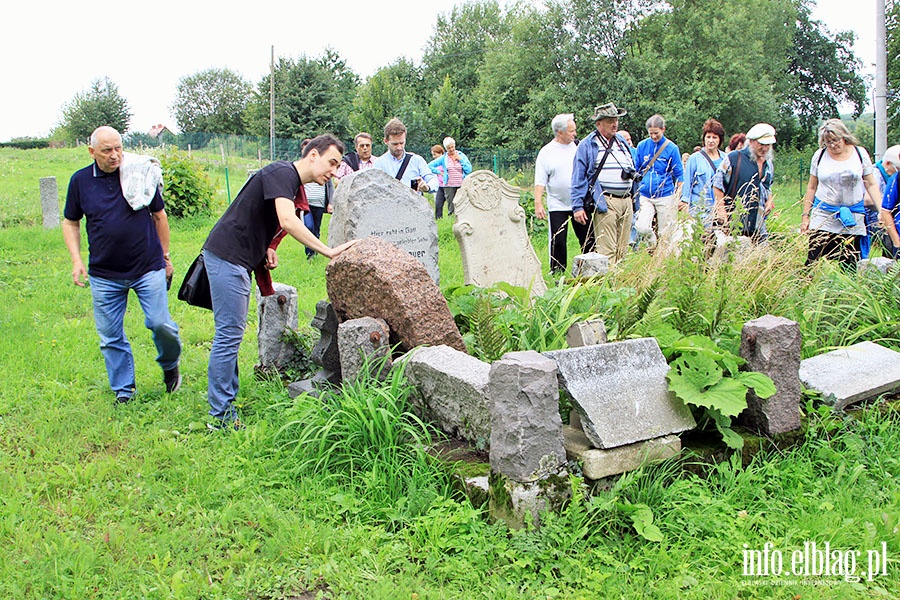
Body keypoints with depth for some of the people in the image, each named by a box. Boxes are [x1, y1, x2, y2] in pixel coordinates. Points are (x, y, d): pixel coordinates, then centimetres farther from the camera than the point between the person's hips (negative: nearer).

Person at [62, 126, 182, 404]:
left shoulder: (142, 173, -3)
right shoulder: (80, 180, 0)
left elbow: (159, 215, 8)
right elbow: (70, 223, 12)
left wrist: (165, 256, 11)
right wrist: (76, 260, 0)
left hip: (148, 268, -2)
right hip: (104, 275, 2)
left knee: (160, 324, -6)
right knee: (110, 335, 6)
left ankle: (170, 365, 24)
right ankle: (124, 389, 22)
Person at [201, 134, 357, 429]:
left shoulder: (295, 187, 15)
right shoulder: (281, 173, -15)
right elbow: (287, 221, -29)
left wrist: (267, 249, 3)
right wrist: (328, 251, -26)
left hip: (239, 261, 10)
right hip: (226, 257, -10)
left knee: (231, 335, 14)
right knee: (229, 335, -7)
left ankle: (227, 403, 23)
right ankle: (221, 416, -2)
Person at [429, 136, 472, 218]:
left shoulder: (462, 155, 8)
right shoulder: (443, 158, 6)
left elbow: (469, 170, 0)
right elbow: (430, 166, 9)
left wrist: (461, 160, -5)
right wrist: (439, 172, 3)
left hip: (461, 186, 0)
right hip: (449, 186, 0)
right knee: (451, 209, -1)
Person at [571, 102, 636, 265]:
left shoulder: (622, 144, 20)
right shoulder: (587, 145, 2)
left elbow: (633, 170, 32)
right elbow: (578, 179, -1)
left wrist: (633, 175, 11)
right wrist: (577, 206, -8)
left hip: (626, 202, 6)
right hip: (605, 203, -6)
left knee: (622, 249, 8)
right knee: (607, 251, -12)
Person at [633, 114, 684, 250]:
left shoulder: (672, 148, 0)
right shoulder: (642, 146, 6)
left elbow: (679, 175, 4)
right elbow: (636, 171, 15)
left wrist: (678, 197, 2)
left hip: (665, 197, -1)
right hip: (645, 196, 1)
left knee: (665, 235, 1)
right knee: (642, 228, -18)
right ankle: (653, 248, 10)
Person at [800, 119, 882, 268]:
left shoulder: (860, 153, 4)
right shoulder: (819, 155, 5)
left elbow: (871, 185, 7)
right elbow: (811, 188, 11)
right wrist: (805, 216, 8)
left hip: (852, 219, 0)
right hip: (823, 217, 0)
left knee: (850, 266, -2)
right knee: (814, 262, -8)